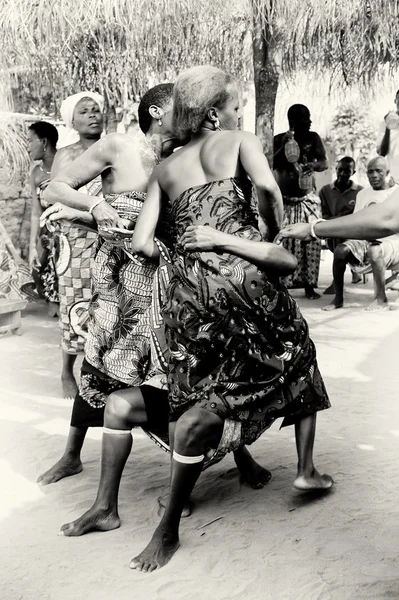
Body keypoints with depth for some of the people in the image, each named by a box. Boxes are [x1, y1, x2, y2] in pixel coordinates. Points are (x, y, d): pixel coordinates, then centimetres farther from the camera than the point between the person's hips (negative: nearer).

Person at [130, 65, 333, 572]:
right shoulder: (240, 142, 9)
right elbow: (267, 187, -14)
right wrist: (275, 237, 3)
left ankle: (169, 528, 9)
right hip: (242, 275, -3)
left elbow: (141, 243, 6)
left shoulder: (164, 170, 19)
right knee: (296, 355, 24)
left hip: (188, 285, 3)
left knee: (205, 396, 7)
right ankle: (306, 469, 28)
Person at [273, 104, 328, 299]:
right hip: (285, 200, -1)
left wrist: (313, 165, -28)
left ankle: (309, 286, -1)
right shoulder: (279, 139, 2)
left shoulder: (313, 138, 3)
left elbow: (324, 163, -6)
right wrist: (284, 145, -21)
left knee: (311, 241, -6)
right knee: (285, 242, -5)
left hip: (308, 199, 1)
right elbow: (275, 165, -7)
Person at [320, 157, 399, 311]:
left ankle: (381, 298, -23)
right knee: (340, 250, -23)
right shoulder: (362, 194, 15)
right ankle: (338, 298, -17)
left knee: (374, 250, -38)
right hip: (365, 239, 5)